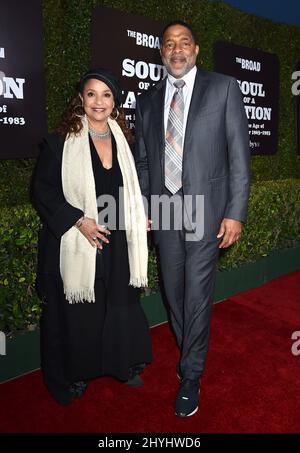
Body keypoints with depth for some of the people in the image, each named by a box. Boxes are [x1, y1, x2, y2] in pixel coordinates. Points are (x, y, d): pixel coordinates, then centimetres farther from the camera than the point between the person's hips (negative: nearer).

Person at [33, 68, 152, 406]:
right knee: (76, 316, 9)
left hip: (117, 244, 4)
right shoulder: (60, 142, -5)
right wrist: (78, 220, -17)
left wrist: (139, 219, 5)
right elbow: (42, 191, -7)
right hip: (75, 245, -4)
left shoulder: (122, 141, 10)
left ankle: (123, 366, 37)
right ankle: (74, 376, 33)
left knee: (121, 308, 13)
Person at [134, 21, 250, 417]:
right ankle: (192, 354, 37)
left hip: (205, 209, -3)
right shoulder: (147, 100, 11)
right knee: (174, 292, 13)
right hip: (163, 211, 4)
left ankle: (191, 375, 20)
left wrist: (235, 213, -9)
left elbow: (239, 154, -3)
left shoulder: (223, 88, 1)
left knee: (197, 295, 0)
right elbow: (142, 161, 13)